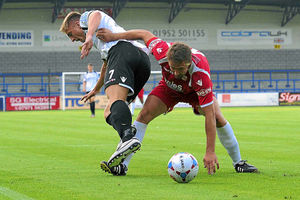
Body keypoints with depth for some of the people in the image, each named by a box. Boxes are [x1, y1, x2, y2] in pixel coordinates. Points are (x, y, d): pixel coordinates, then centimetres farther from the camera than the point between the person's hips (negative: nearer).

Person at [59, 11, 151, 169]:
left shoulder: (86, 17, 24)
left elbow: (96, 15, -3)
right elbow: (106, 66, 59)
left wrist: (89, 37, -21)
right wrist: (96, 90, 73)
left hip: (122, 50, -8)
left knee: (115, 99, -30)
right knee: (109, 112, 4)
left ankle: (128, 137, -58)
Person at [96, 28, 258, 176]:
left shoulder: (201, 74, -45)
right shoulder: (163, 52, -40)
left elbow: (209, 114, -43)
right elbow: (145, 34, -18)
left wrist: (210, 152, -45)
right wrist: (114, 36, -12)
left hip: (194, 91, -2)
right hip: (168, 88, 2)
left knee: (217, 117, -22)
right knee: (144, 115, -18)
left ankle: (238, 163, -3)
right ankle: (122, 164, -17)